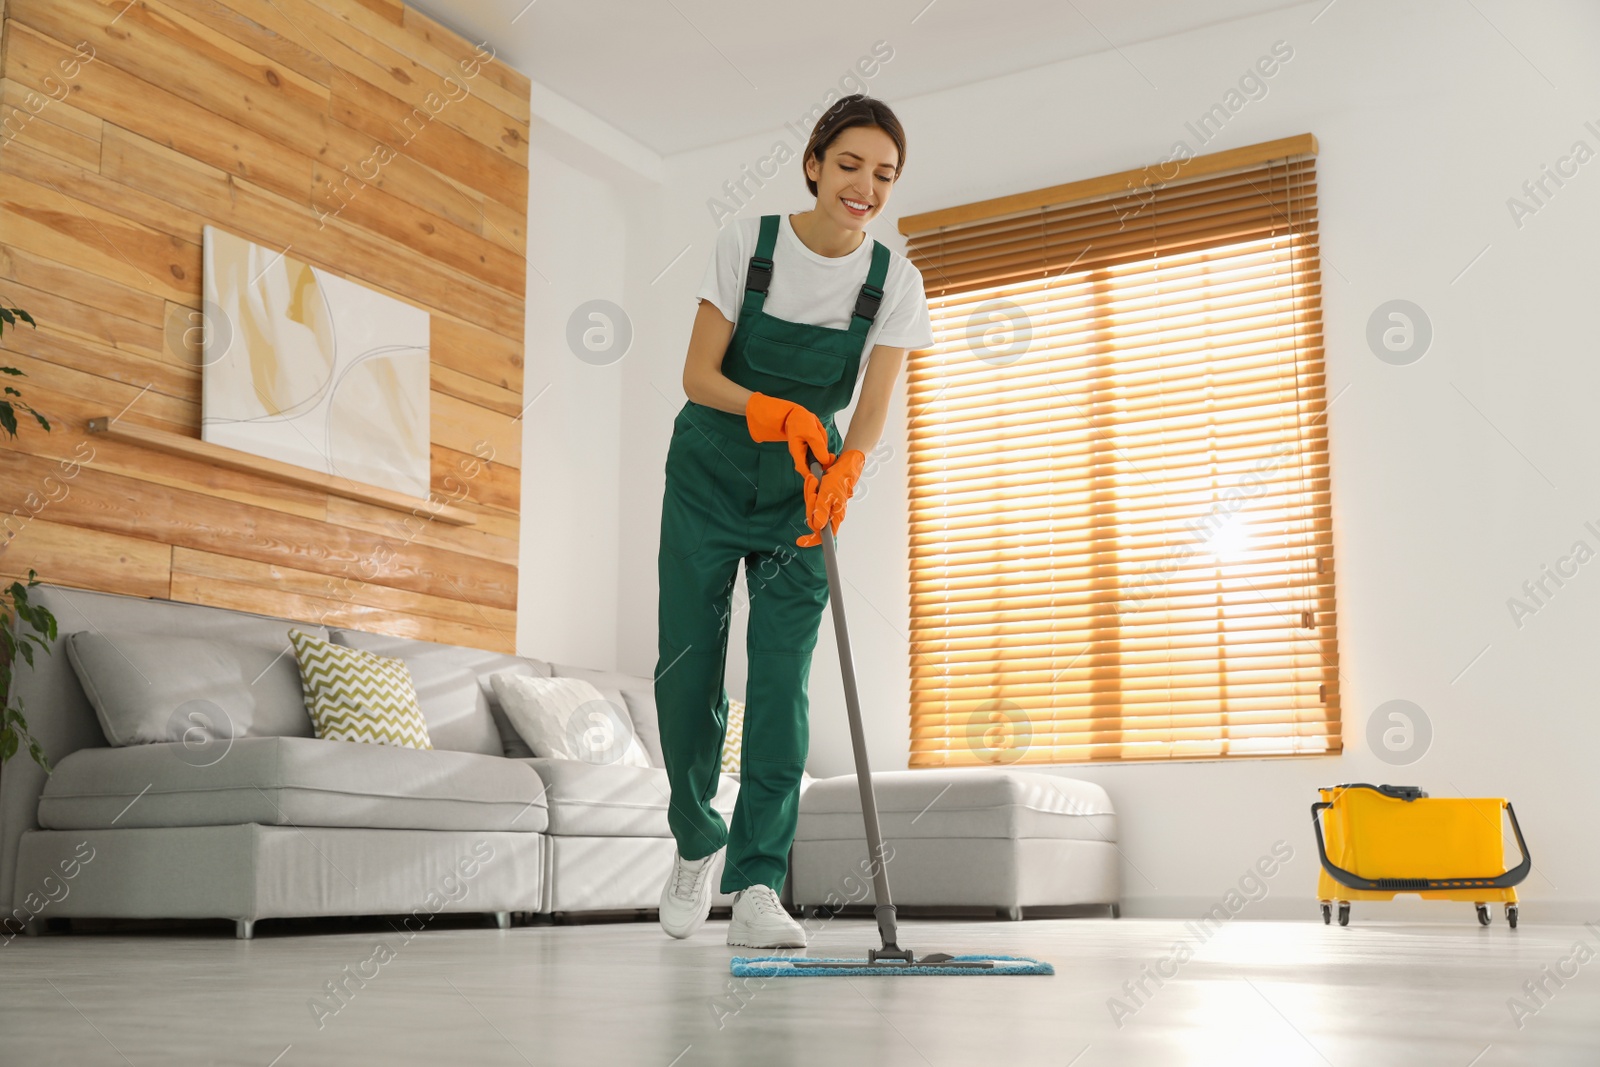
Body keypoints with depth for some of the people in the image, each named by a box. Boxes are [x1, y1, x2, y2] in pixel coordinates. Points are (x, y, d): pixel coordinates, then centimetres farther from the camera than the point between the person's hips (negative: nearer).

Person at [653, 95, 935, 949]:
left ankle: (757, 886, -7)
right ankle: (698, 840, 26)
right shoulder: (747, 244, -12)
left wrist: (842, 471, -35)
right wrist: (768, 408, -32)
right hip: (709, 472, 0)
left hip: (802, 489, 1)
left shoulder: (894, 283, -8)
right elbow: (698, 374, -13)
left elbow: (872, 412, -13)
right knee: (686, 670, 0)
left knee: (781, 681, -11)